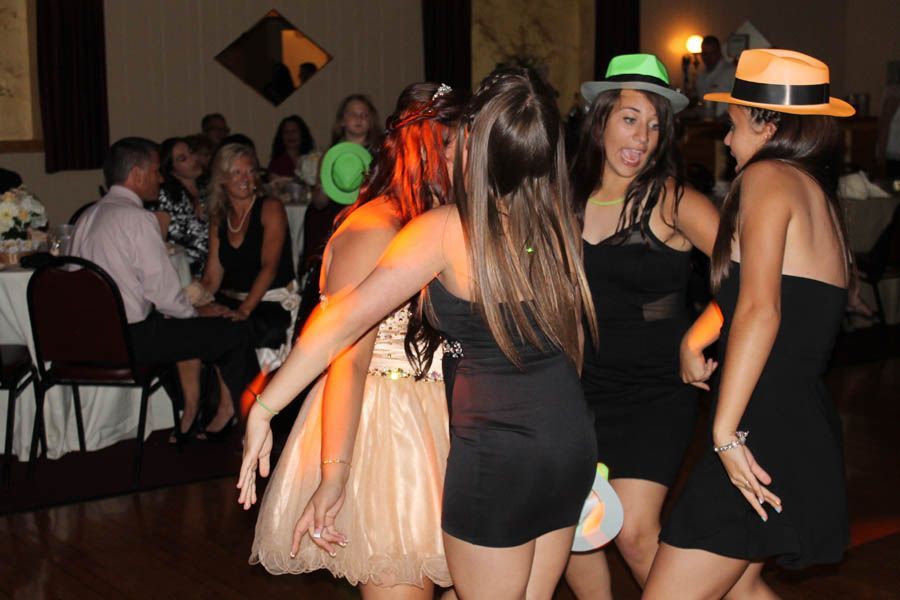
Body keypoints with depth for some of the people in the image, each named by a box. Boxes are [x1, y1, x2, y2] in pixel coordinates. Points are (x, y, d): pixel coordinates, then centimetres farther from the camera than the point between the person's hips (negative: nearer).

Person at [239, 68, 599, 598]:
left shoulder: (447, 230, -15)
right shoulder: (561, 224, 1)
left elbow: (344, 322, -17)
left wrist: (263, 411, -12)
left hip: (497, 451, -6)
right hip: (572, 440, 6)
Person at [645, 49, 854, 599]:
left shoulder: (768, 176, -9)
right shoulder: (819, 191, 18)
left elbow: (760, 309, -22)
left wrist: (727, 430, -23)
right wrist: (696, 339, 23)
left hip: (766, 425, -10)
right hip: (807, 424, 10)